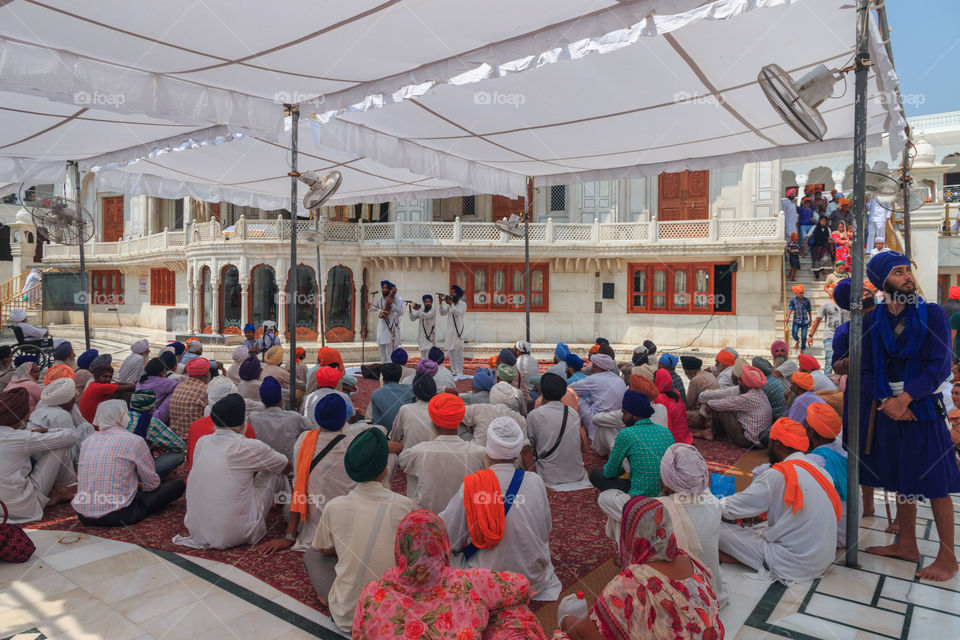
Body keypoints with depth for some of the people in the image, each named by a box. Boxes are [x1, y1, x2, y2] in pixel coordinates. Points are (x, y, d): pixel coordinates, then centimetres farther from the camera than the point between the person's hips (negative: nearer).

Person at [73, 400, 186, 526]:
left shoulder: (87, 441, 9)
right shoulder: (134, 440, -8)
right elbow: (152, 484, 0)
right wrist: (139, 485, 26)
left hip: (84, 517, 6)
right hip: (117, 517, -6)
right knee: (178, 485, 2)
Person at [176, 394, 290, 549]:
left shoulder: (201, 442, 1)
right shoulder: (249, 447, -14)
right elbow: (287, 467, 5)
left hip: (196, 532, 6)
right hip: (235, 535, -6)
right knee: (274, 473, 10)